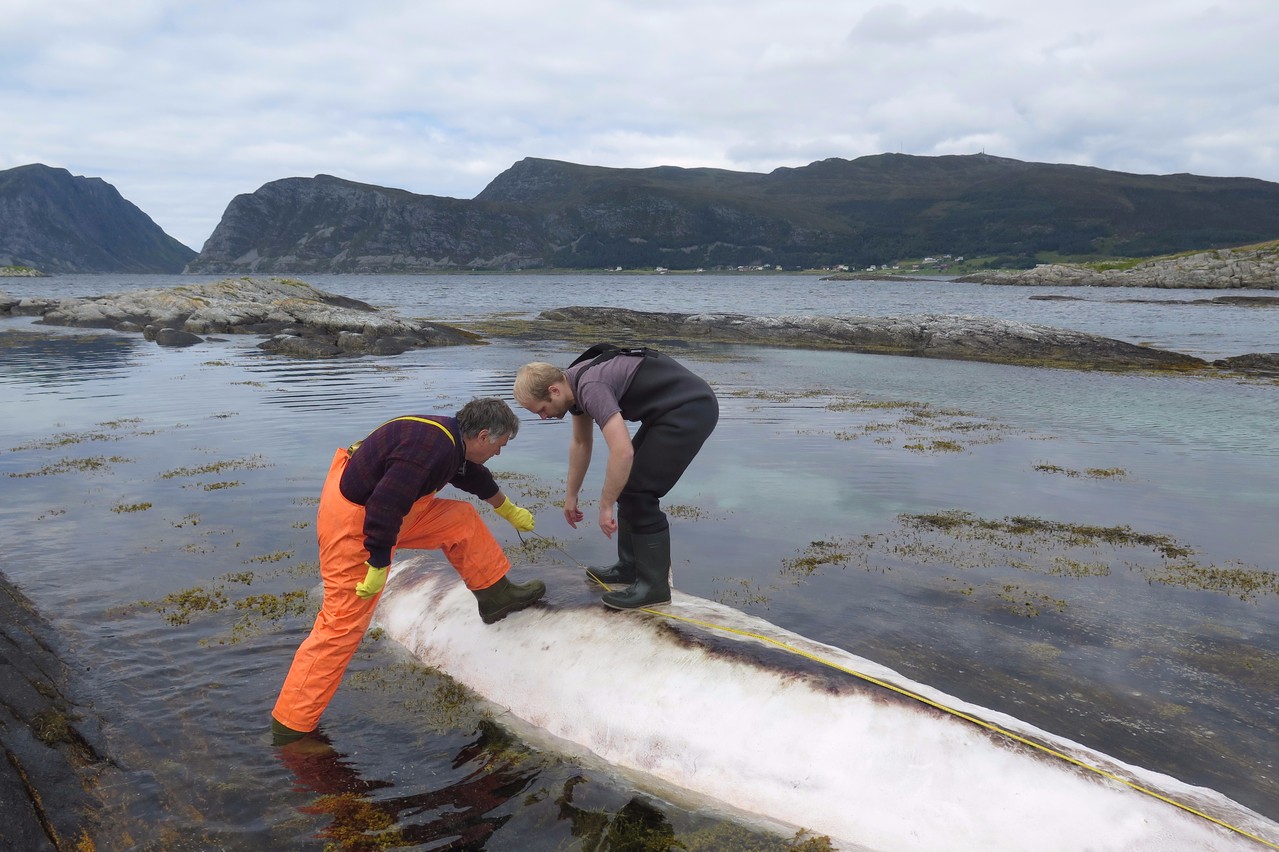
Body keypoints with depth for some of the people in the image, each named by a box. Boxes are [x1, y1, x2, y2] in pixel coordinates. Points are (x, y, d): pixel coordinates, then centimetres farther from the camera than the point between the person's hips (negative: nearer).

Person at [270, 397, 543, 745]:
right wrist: (379, 564, -23)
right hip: (354, 526, -10)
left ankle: (497, 596, 24)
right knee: (343, 624, -5)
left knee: (462, 521, 9)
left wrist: (510, 511, 42)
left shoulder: (451, 438, 5)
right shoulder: (431, 447, -27)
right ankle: (289, 727, 5)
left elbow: (476, 478, 27)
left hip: (385, 512, 10)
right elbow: (385, 506, -31)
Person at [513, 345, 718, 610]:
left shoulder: (590, 387, -24)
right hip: (673, 409, 10)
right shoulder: (574, 383, 7)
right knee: (627, 484, 14)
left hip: (691, 409, -10)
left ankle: (654, 584, 1)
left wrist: (605, 507, -20)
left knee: (638, 492, -8)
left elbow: (622, 451, -32)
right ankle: (630, 566, 24)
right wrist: (571, 496, 29)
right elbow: (580, 443, 22)